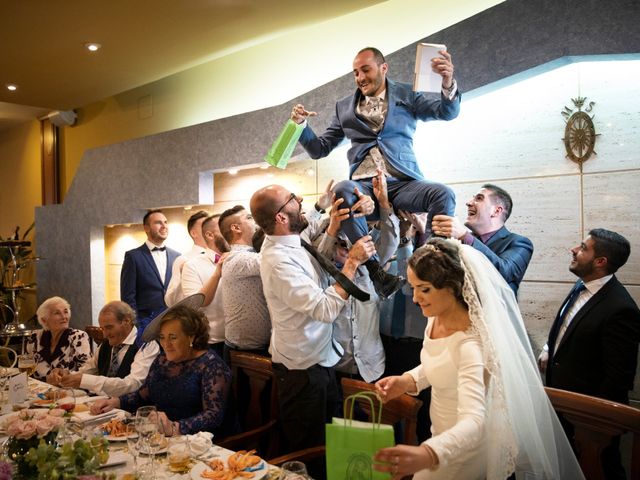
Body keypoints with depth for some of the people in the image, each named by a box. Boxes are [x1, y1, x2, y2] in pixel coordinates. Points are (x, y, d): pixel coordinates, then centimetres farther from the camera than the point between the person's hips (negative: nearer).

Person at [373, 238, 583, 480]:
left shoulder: (470, 342, -33)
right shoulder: (436, 317, -8)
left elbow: (473, 423, -42)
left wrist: (426, 455, -60)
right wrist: (408, 380, -10)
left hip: (465, 450, -7)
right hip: (443, 433, 7)